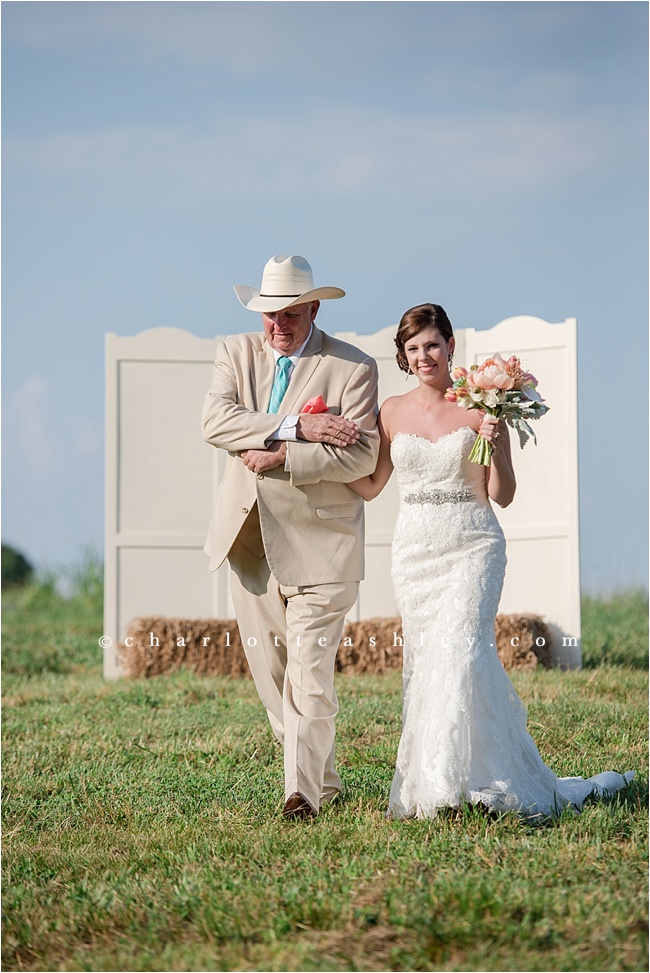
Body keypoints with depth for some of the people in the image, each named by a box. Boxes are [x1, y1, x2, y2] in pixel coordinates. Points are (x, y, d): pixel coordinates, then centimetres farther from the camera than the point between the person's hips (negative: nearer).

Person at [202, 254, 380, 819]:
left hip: (318, 541, -5)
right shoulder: (236, 354, 8)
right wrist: (294, 427, -19)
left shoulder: (352, 368, -4)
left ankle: (304, 791, -13)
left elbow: (361, 456, -13)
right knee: (268, 668, 10)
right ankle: (325, 779, 21)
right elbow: (215, 422, -8)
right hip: (249, 536, 5)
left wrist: (280, 458, -18)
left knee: (309, 668, -13)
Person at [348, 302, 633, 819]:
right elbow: (369, 486, 15)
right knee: (424, 659, 4)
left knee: (460, 650, -19)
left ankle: (464, 776, -20)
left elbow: (503, 495, -1)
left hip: (471, 547, -4)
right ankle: (430, 780, 13)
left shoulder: (479, 408, -2)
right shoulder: (393, 411, 9)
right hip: (414, 549, 4)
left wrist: (493, 444, -17)